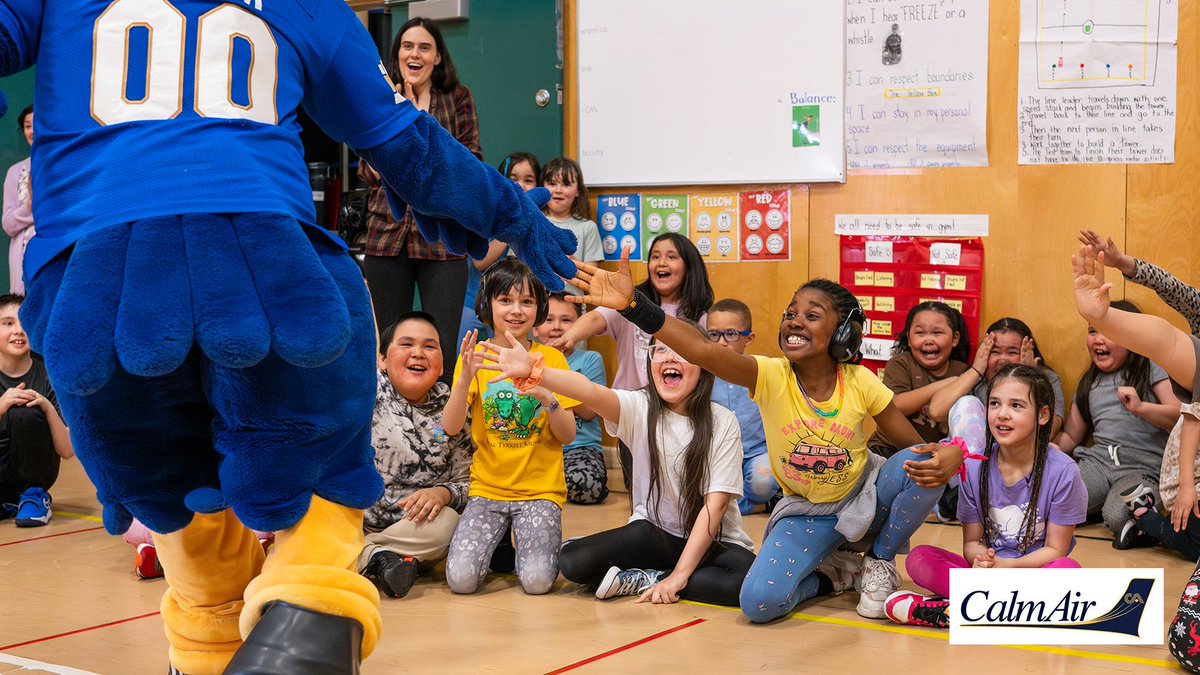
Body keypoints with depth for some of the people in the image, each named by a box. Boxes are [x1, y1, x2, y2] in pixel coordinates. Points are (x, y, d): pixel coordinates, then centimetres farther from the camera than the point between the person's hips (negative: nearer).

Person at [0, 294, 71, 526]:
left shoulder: (47, 376, -8)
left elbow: (67, 451, -11)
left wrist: (47, 407, -26)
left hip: (34, 470, -1)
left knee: (24, 415, -29)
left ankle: (35, 495, -8)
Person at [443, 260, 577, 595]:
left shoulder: (551, 358, 2)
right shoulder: (474, 357, 3)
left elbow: (568, 436, -1)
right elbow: (451, 427, -8)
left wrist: (548, 399, -20)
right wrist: (466, 377, -24)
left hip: (540, 489, -1)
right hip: (487, 488, 1)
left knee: (537, 580, -21)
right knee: (461, 578, -18)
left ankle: (532, 543, 12)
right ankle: (495, 542, 13)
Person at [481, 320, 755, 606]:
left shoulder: (722, 423, -13)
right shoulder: (640, 407, -11)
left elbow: (716, 503, -16)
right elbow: (591, 392, -31)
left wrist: (679, 576, -22)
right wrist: (532, 372, -52)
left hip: (712, 540, -1)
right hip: (654, 531, 1)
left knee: (745, 580, -33)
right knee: (573, 561, -22)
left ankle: (640, 581, -14)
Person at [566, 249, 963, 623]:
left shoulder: (860, 384, -17)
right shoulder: (771, 377, -21)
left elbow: (918, 446, -7)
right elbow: (704, 351, -41)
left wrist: (948, 455, -34)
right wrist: (632, 304, -57)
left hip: (866, 497, 1)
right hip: (806, 513, -1)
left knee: (923, 466, -28)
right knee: (759, 602, -25)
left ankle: (880, 562, 1)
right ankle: (827, 579, 10)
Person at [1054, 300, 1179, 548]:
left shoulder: (1151, 370, 7)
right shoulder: (1088, 384, 23)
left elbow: (1179, 416, -4)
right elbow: (1071, 438, 25)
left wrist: (1140, 407, -22)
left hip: (1142, 466, -5)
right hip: (1098, 461, 6)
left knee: (1117, 516, -36)